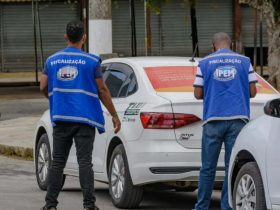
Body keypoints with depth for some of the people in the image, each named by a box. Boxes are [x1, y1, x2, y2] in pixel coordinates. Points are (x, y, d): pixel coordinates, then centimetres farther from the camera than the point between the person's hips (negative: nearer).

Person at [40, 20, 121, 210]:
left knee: (58, 162, 8)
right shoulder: (91, 61, -4)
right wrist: (114, 115, 4)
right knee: (85, 162, -4)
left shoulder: (52, 60, 5)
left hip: (61, 117, 3)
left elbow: (43, 87, 8)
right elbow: (102, 91, -3)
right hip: (85, 117, -3)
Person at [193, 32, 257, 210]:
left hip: (213, 119, 0)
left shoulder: (205, 63, 5)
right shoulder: (244, 62, 6)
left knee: (208, 167, 7)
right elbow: (252, 92, 5)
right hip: (238, 118, 0)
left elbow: (198, 94, 4)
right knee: (232, 167, 2)